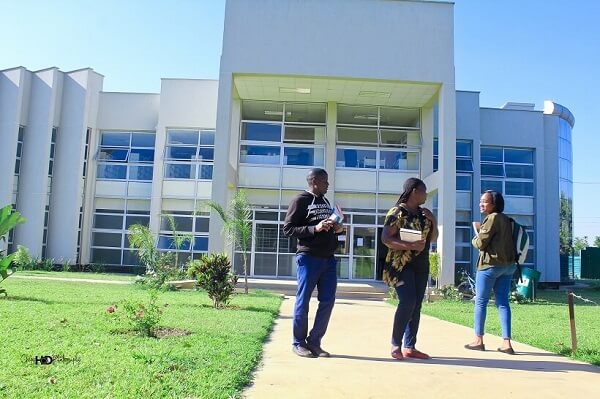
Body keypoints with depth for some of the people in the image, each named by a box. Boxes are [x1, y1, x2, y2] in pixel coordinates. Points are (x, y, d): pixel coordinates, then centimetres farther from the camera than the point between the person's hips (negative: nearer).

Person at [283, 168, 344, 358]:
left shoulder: (325, 201, 19)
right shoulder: (300, 200, -3)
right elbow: (288, 229, -9)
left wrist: (336, 229, 7)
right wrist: (315, 228, -18)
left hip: (328, 258, 7)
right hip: (308, 257, -7)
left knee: (328, 300, 5)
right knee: (303, 301, 0)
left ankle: (314, 342, 16)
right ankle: (298, 343, 13)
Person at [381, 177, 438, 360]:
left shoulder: (423, 213, 14)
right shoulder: (397, 211, -9)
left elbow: (433, 238, 18)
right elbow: (385, 238, -16)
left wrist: (433, 221, 2)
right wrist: (409, 245, -27)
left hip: (421, 265, 8)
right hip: (401, 264, -8)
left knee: (416, 305, 5)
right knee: (407, 302, -18)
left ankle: (409, 347, 11)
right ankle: (396, 345, -5)